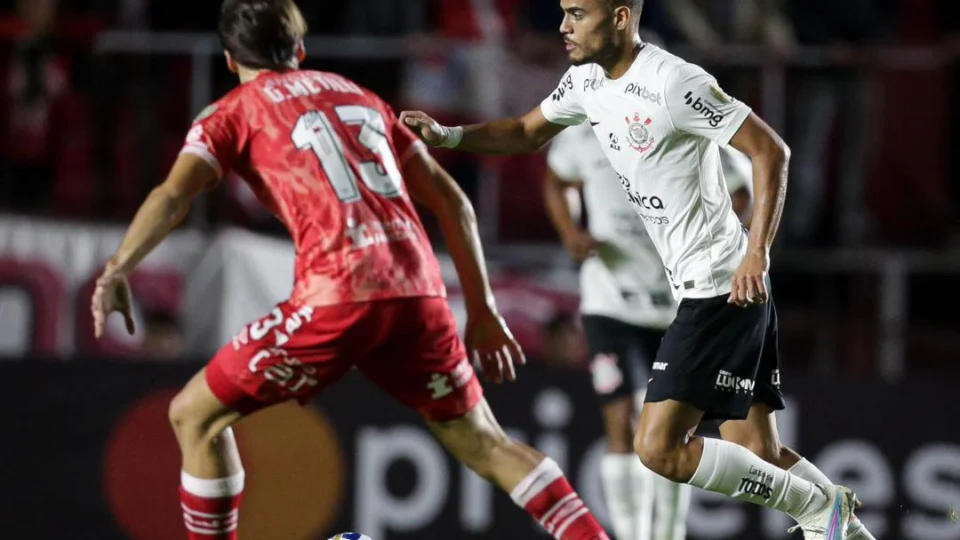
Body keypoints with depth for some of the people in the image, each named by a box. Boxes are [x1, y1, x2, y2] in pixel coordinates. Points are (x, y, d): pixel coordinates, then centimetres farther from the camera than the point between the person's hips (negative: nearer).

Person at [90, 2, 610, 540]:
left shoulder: (236, 111, 14)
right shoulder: (361, 97, 27)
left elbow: (175, 193, -5)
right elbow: (452, 201, 24)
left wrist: (117, 270, -14)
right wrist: (483, 310, 25)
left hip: (338, 294, -5)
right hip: (419, 290, 5)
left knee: (195, 417, 9)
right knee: (483, 441, 19)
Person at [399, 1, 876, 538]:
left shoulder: (675, 82, -18)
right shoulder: (587, 80, 9)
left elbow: (772, 151, -18)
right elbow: (528, 132, 26)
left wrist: (757, 251, -25)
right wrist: (447, 135, 10)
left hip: (725, 286, -9)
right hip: (697, 286, 9)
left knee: (660, 448, -13)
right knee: (757, 457, 7)